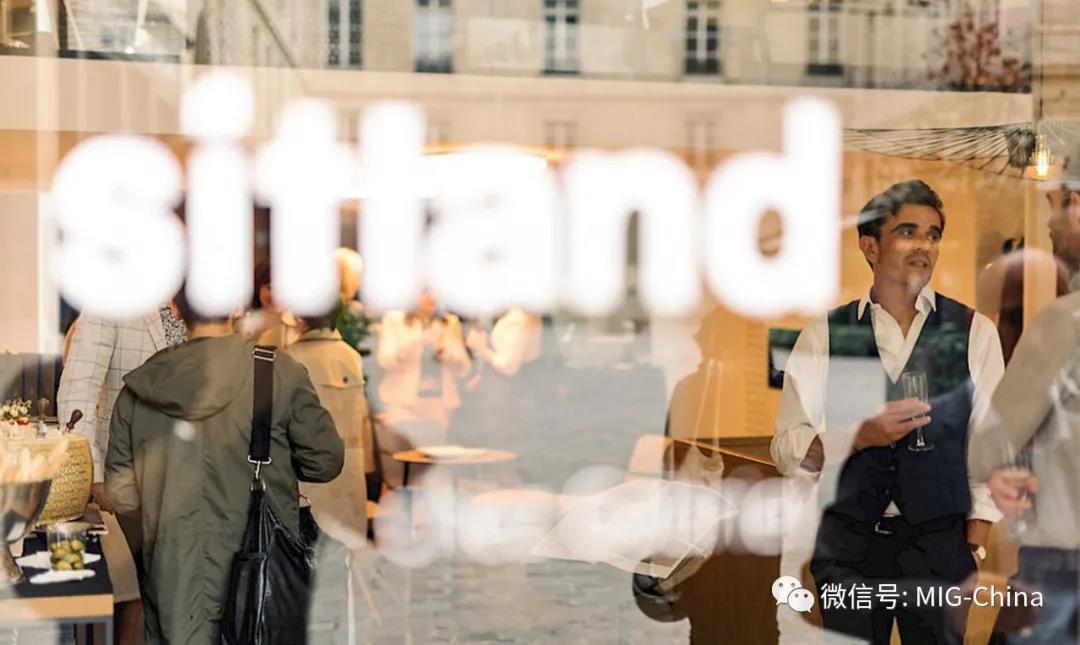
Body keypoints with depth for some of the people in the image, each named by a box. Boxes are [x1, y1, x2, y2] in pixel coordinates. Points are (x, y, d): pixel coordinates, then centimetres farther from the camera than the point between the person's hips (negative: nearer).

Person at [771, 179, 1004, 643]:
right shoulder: (824, 336, 1)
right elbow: (787, 450, -2)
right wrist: (860, 435, -17)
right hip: (847, 546, 0)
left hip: (941, 543, 0)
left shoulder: (974, 333, 2)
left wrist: (975, 547, -4)